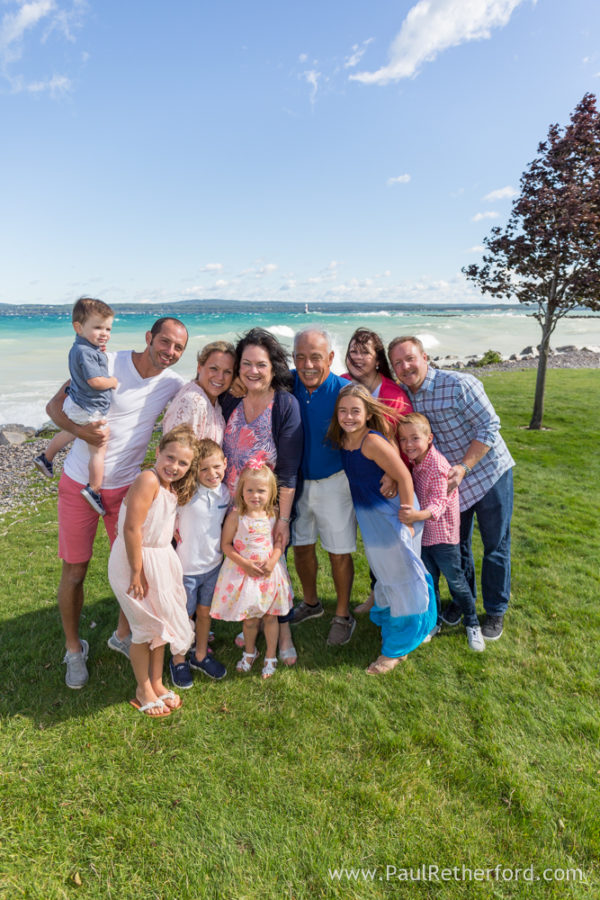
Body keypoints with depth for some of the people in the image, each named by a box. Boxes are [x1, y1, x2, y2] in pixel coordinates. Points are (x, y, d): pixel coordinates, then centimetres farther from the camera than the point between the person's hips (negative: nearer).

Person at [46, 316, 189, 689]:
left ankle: (123, 635, 34)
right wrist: (79, 429, -28)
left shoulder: (174, 385, -3)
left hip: (127, 486, 3)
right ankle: (74, 648, 30)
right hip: (80, 484, -3)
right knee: (75, 571, 7)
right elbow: (55, 404, -9)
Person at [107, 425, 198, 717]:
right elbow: (131, 529, -27)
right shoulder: (148, 480, -25)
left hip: (162, 558, 8)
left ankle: (157, 683, 37)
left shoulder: (174, 487, 2)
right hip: (137, 560, -8)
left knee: (161, 624, 18)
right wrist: (137, 572, -23)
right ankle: (143, 690, 28)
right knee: (144, 629, 6)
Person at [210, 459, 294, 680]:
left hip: (270, 572, 2)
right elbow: (226, 544, -9)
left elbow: (280, 541, 2)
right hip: (244, 572, -2)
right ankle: (249, 651, 38)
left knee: (270, 616, 11)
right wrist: (245, 564, -17)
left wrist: (272, 562, -14)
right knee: (249, 619, 10)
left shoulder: (273, 515, -6)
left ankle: (270, 656, 31)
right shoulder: (236, 516, -14)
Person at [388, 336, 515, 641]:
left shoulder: (459, 385, -22)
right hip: (449, 479, 5)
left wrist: (464, 467, -27)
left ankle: (495, 611, 25)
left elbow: (489, 427, -19)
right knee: (455, 544, 17)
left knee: (495, 546, 7)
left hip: (489, 472, -5)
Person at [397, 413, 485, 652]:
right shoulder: (415, 463, 0)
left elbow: (439, 502, -34)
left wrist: (418, 515, -50)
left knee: (455, 580, 9)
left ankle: (472, 624, 30)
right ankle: (433, 621, 34)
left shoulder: (438, 466, -25)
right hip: (422, 534, 7)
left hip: (443, 535, -6)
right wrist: (412, 516, -5)